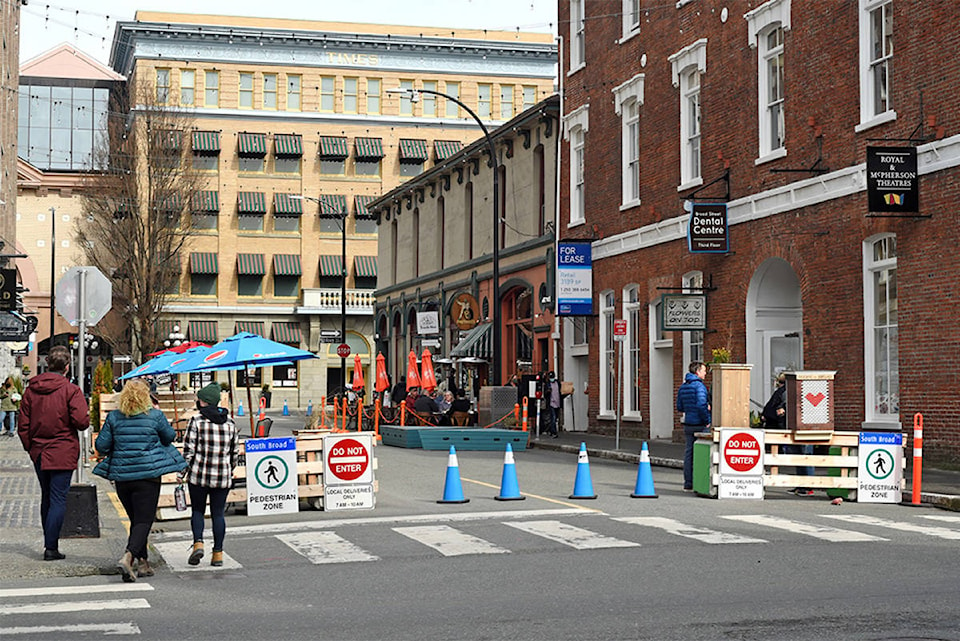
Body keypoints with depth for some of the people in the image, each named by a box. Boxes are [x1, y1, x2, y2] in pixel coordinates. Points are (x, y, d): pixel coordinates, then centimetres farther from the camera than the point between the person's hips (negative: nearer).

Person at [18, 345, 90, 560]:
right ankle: (51, 547, -6)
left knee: (46, 498, 17)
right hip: (62, 454, -5)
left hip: (39, 453, 5)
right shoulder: (71, 390, -13)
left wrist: (30, 447, 16)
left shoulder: (31, 389, 3)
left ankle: (49, 543, 23)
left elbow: (24, 425, 5)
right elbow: (82, 422, -18)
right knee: (59, 499, -2)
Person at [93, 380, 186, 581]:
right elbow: (169, 437, 9)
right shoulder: (155, 416, -5)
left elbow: (101, 446, 2)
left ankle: (143, 563, 20)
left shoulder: (113, 417, 1)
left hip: (121, 475, 4)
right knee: (144, 520, -3)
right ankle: (128, 556, -23)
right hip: (148, 475, -4)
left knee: (136, 519, 17)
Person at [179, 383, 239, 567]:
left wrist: (182, 473, 1)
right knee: (218, 513, 8)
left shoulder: (196, 421, -7)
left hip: (199, 475, -3)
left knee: (197, 510, 12)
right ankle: (218, 553, 6)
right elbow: (235, 451, 11)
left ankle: (198, 543, -6)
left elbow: (189, 450, -8)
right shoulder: (230, 422, 6)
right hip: (223, 476, 3)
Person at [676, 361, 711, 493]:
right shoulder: (699, 385, -13)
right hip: (700, 425, -7)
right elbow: (701, 405, -23)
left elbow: (679, 407, 15)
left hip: (688, 424, 7)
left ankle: (688, 483, 10)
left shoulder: (682, 387, 12)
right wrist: (707, 421, -12)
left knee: (688, 453, 9)